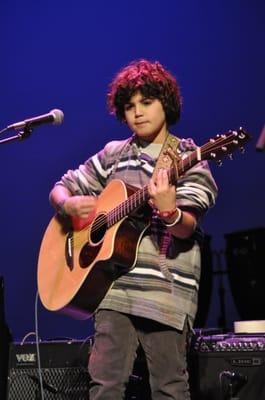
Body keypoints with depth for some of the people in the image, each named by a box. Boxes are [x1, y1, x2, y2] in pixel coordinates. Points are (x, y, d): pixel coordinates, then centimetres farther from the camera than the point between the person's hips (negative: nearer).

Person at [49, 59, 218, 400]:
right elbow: (59, 189, 19)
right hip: (114, 285, 4)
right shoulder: (113, 154, 14)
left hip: (166, 289, -3)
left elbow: (186, 228, -11)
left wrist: (169, 211, -34)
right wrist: (69, 204, -5)